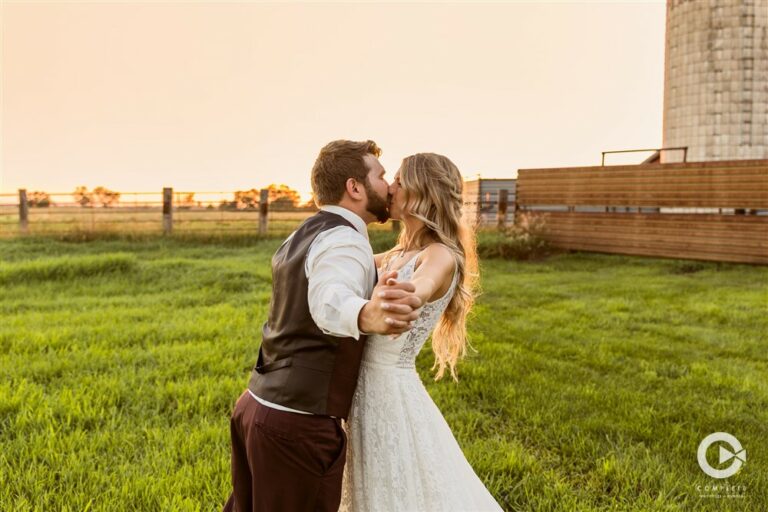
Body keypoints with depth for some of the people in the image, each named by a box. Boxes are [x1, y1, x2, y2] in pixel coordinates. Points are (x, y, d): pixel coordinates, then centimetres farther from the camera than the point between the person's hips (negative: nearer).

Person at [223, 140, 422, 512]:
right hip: (298, 425, -9)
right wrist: (368, 315, -61)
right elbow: (329, 302, -40)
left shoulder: (302, 237, 12)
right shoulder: (344, 241, -17)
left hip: (256, 405, 9)